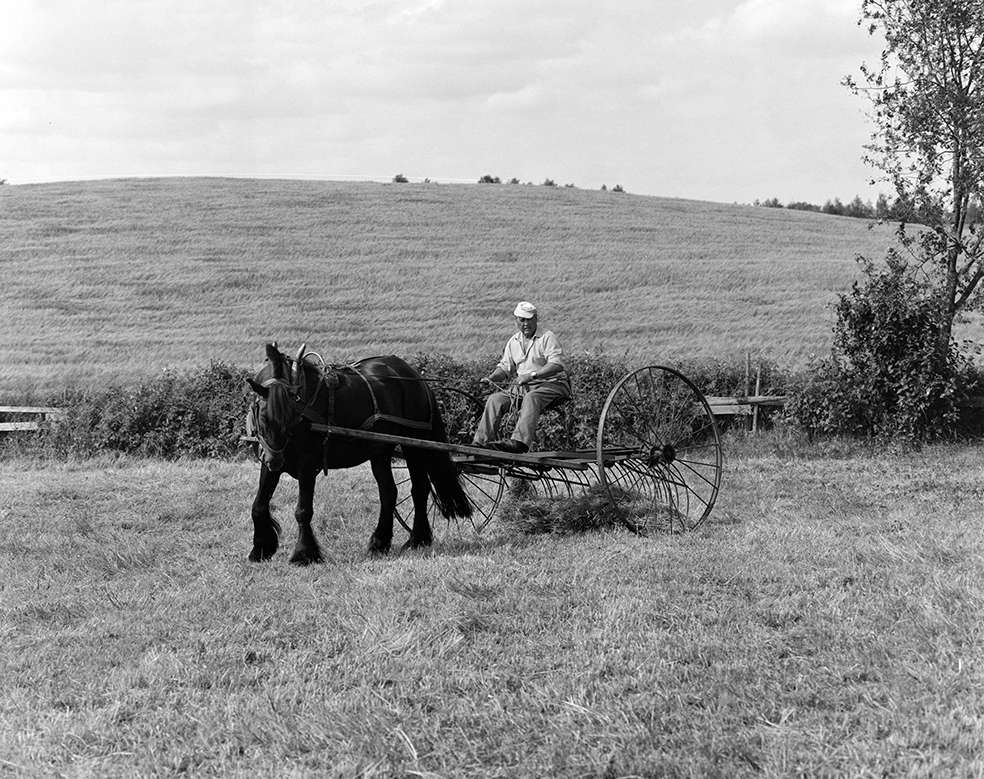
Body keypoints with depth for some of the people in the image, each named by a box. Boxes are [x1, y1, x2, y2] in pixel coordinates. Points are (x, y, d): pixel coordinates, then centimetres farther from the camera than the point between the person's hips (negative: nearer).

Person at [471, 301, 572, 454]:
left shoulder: (547, 338, -6)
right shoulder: (513, 342, 15)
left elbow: (557, 365, -19)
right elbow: (505, 367, 19)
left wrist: (532, 375, -28)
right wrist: (491, 378, -3)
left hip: (550, 384, -6)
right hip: (521, 386, 6)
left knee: (531, 398, -38)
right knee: (495, 399, -13)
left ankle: (519, 442, -54)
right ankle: (481, 442, -19)